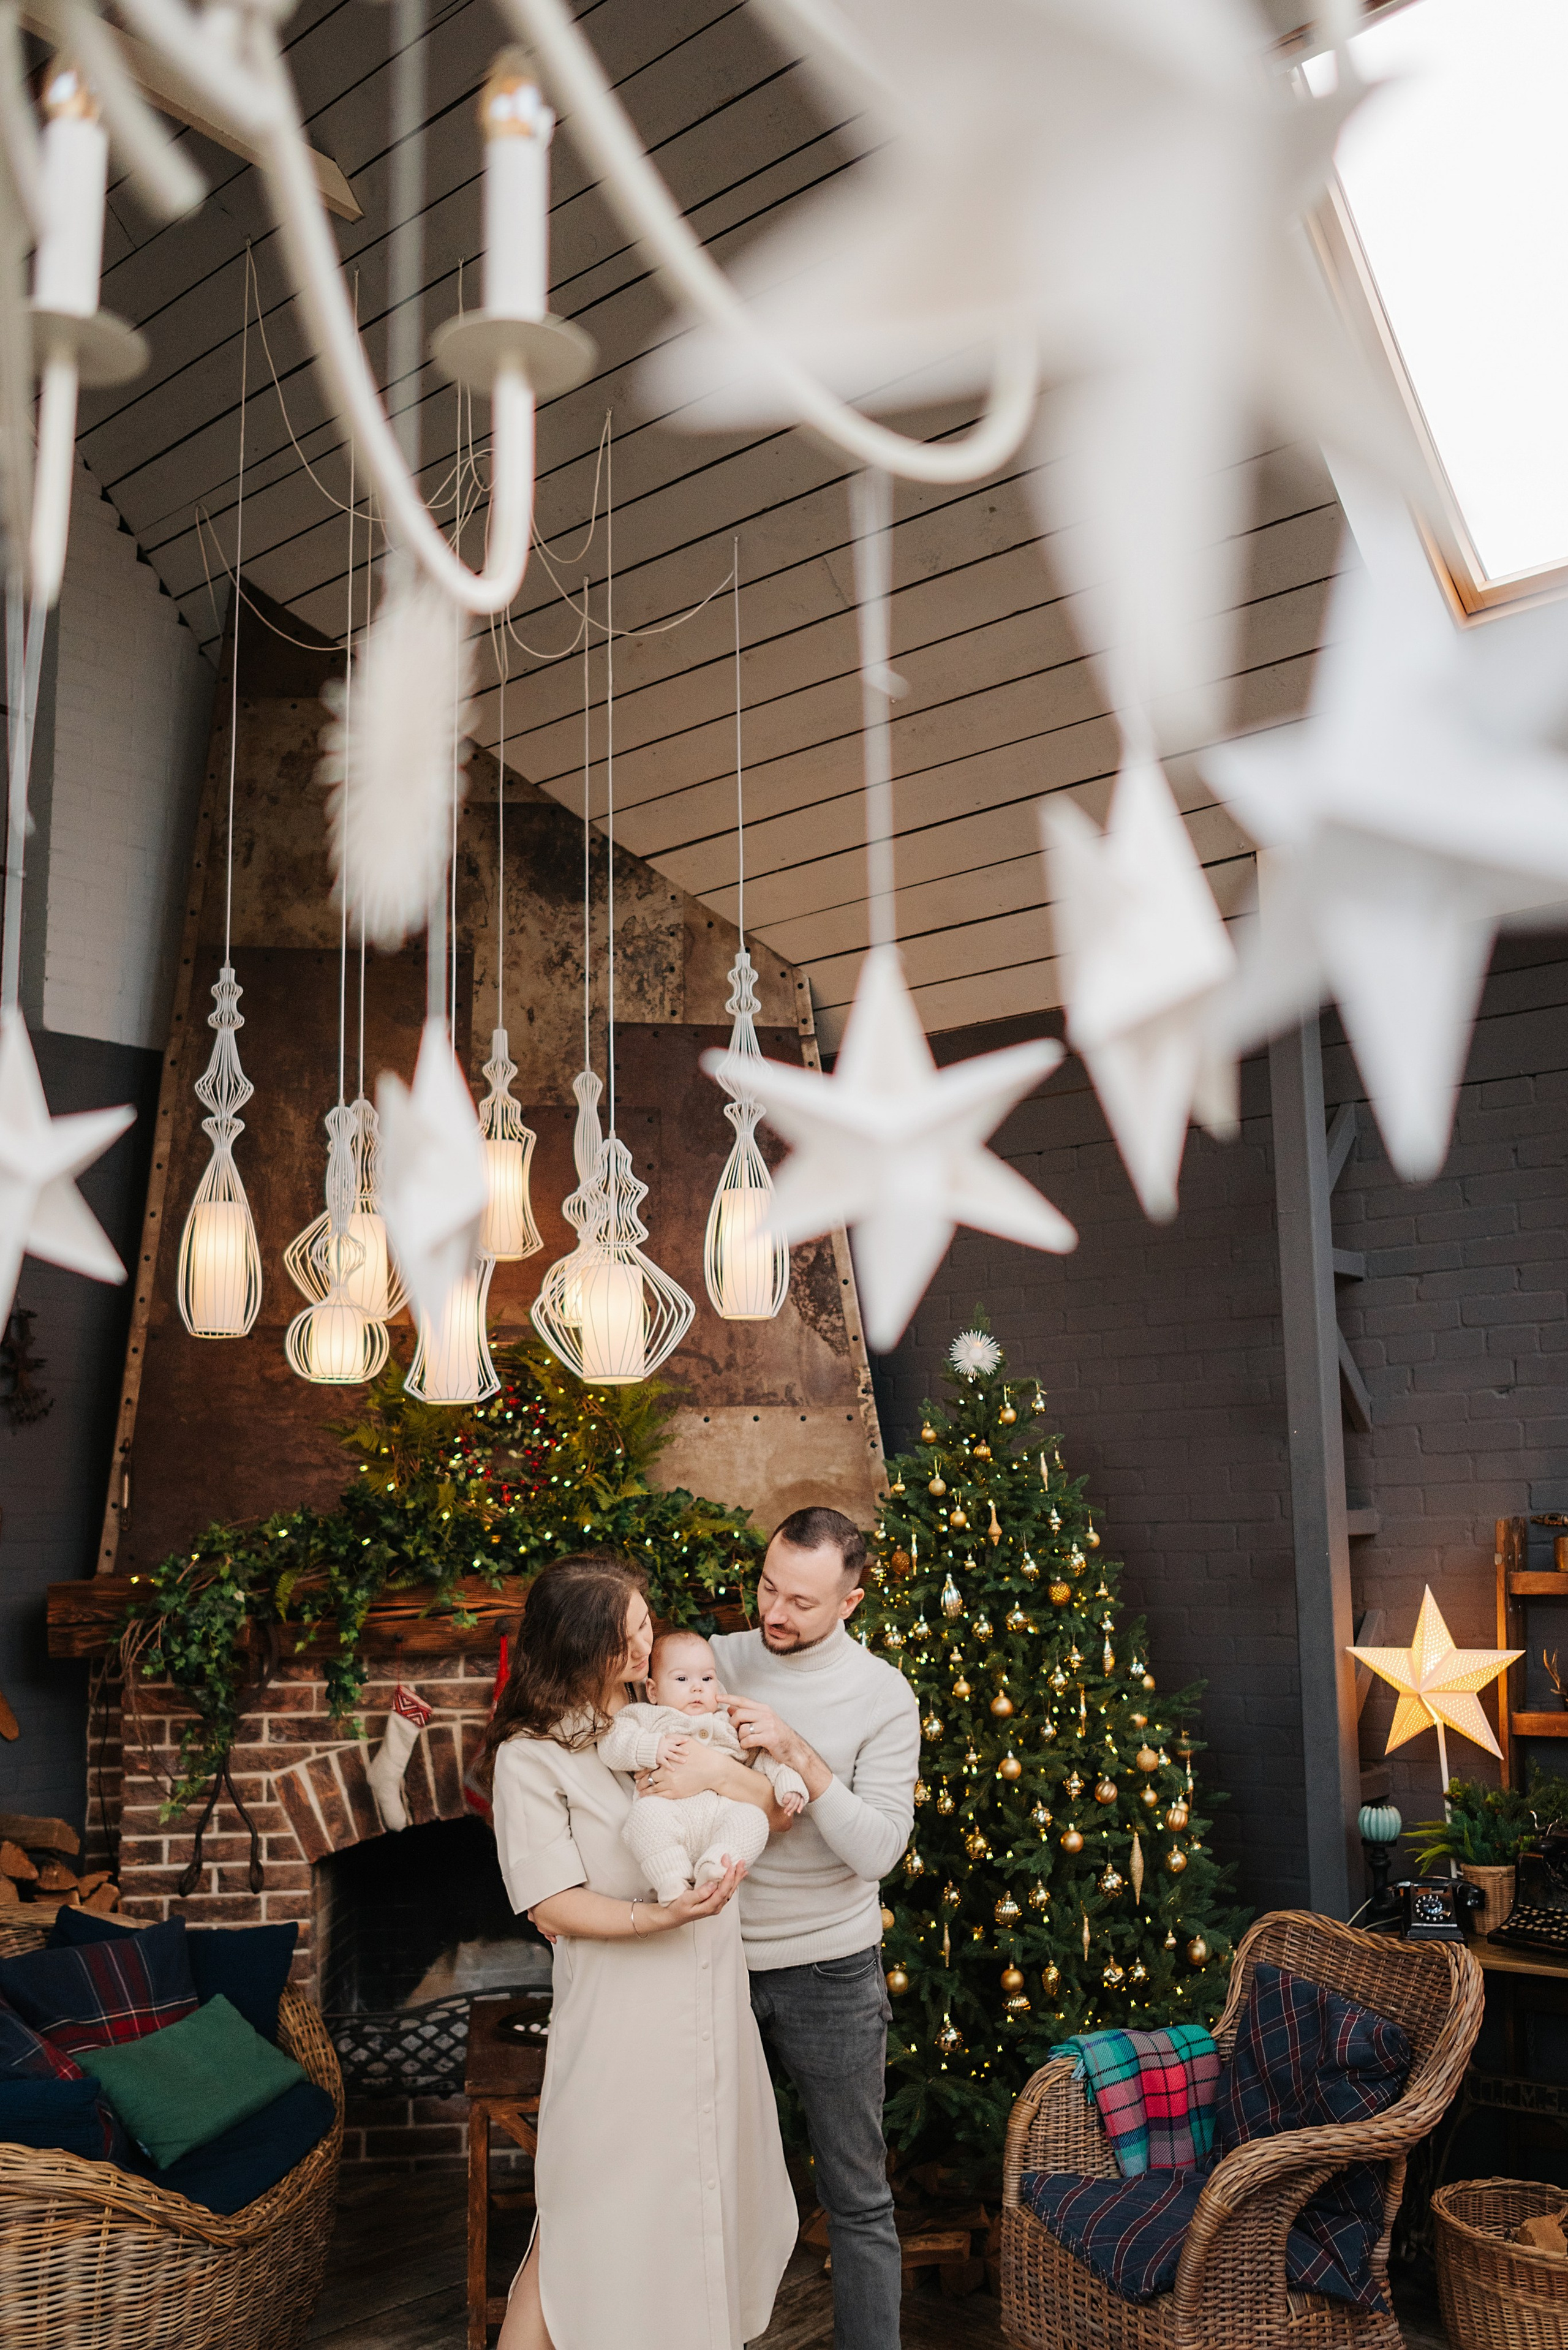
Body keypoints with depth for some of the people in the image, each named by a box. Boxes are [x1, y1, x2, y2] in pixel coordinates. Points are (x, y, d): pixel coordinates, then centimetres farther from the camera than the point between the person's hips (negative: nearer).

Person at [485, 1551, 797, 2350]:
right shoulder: (530, 1754, -12)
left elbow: (773, 1809, 9)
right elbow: (554, 1907, -15)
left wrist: (722, 1772, -12)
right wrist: (659, 1916, -28)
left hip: (712, 1999, 6)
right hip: (621, 2013, -6)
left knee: (708, 2199, 17)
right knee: (586, 2230, 2)